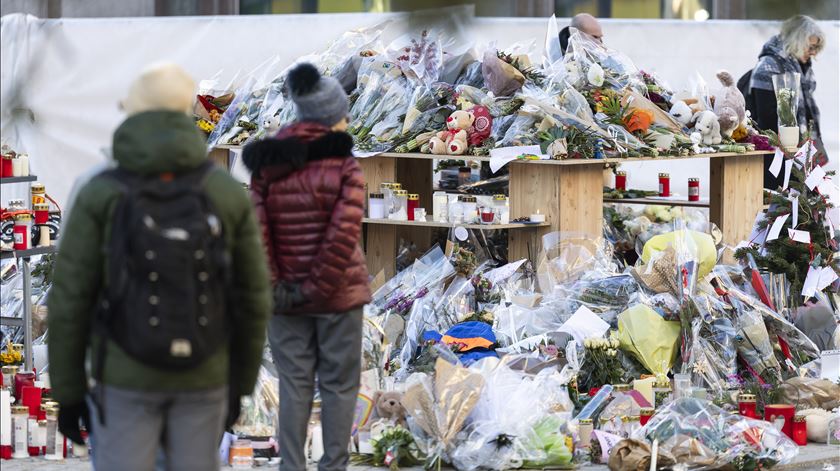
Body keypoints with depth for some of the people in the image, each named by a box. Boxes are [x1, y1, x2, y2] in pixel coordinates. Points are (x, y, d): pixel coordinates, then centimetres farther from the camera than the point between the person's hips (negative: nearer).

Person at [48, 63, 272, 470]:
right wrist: (239, 384, 14)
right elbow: (251, 297, 1)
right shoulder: (228, 193, -6)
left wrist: (68, 393, 1)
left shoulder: (100, 195, -12)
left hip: (125, 378, -2)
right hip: (201, 377, 2)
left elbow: (70, 300, -10)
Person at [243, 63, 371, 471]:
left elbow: (255, 231, -7)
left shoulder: (267, 167, -1)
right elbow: (342, 237, -19)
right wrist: (317, 288, -12)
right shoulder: (343, 168, -12)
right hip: (337, 294, -3)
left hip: (286, 298, 3)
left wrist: (273, 285, -5)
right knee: (339, 384, 8)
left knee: (294, 384, 11)